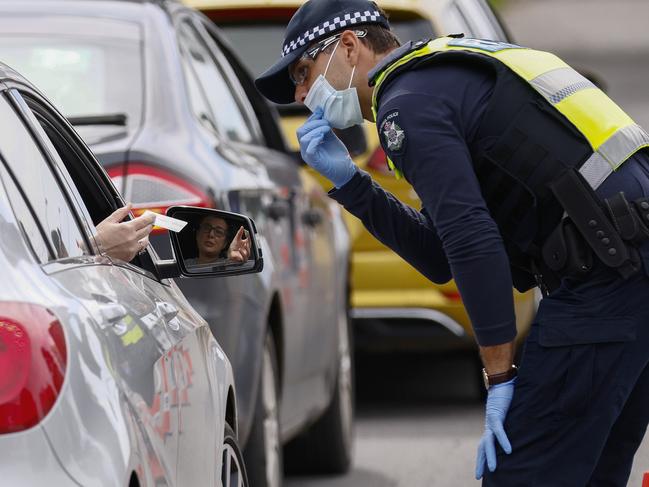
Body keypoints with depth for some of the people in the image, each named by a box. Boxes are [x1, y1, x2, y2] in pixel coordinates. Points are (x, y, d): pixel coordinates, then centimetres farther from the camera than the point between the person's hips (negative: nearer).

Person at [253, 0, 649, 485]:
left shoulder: (408, 103, -5)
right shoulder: (461, 75, 26)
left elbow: (474, 244, -16)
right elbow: (441, 258, 24)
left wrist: (500, 376, -12)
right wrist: (348, 181, 17)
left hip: (602, 282, -10)